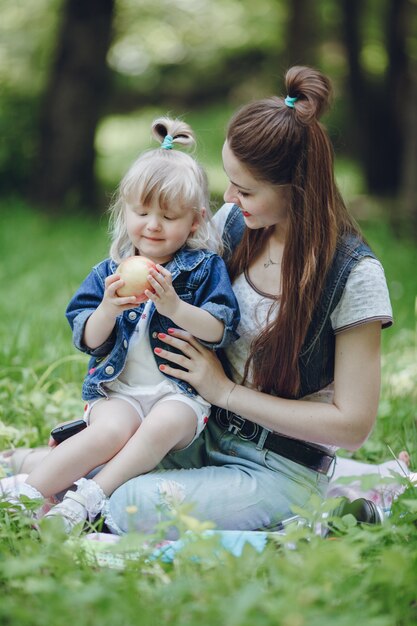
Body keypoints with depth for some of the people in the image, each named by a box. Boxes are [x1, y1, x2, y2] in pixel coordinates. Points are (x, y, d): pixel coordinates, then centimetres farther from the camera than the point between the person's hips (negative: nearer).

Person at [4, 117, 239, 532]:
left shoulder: (205, 268, 3)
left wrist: (173, 306, -25)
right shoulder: (108, 273, 10)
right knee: (111, 430, -31)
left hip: (181, 392, -1)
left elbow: (220, 332, -10)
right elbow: (88, 342, 4)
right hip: (119, 390, 1)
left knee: (163, 426, -34)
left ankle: (87, 499, -35)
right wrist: (107, 310, -17)